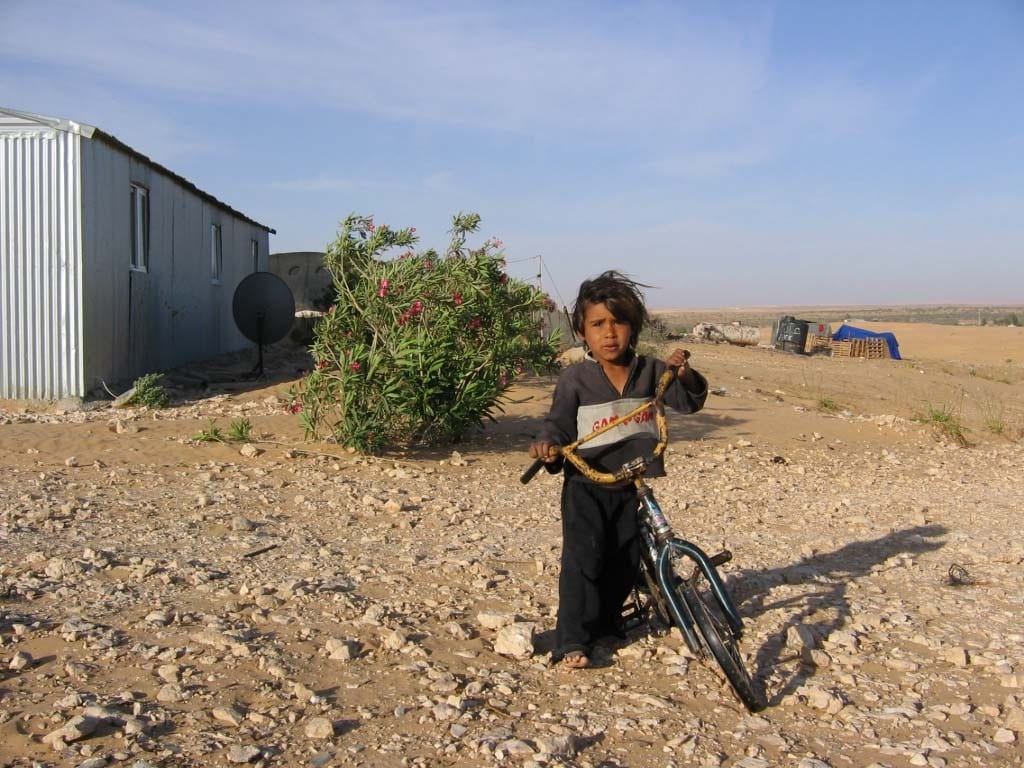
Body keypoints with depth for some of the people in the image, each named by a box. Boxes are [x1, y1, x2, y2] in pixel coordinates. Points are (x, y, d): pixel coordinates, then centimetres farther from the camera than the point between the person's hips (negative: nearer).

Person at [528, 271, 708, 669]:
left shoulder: (650, 370, 1)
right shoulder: (575, 378, -8)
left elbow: (690, 401, 1)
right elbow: (559, 423, -4)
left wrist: (685, 376, -20)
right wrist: (547, 443, -25)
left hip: (632, 486, 4)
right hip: (586, 486, -4)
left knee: (626, 560, 14)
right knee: (583, 558, -10)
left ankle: (606, 619, 37)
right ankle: (572, 640, 0)